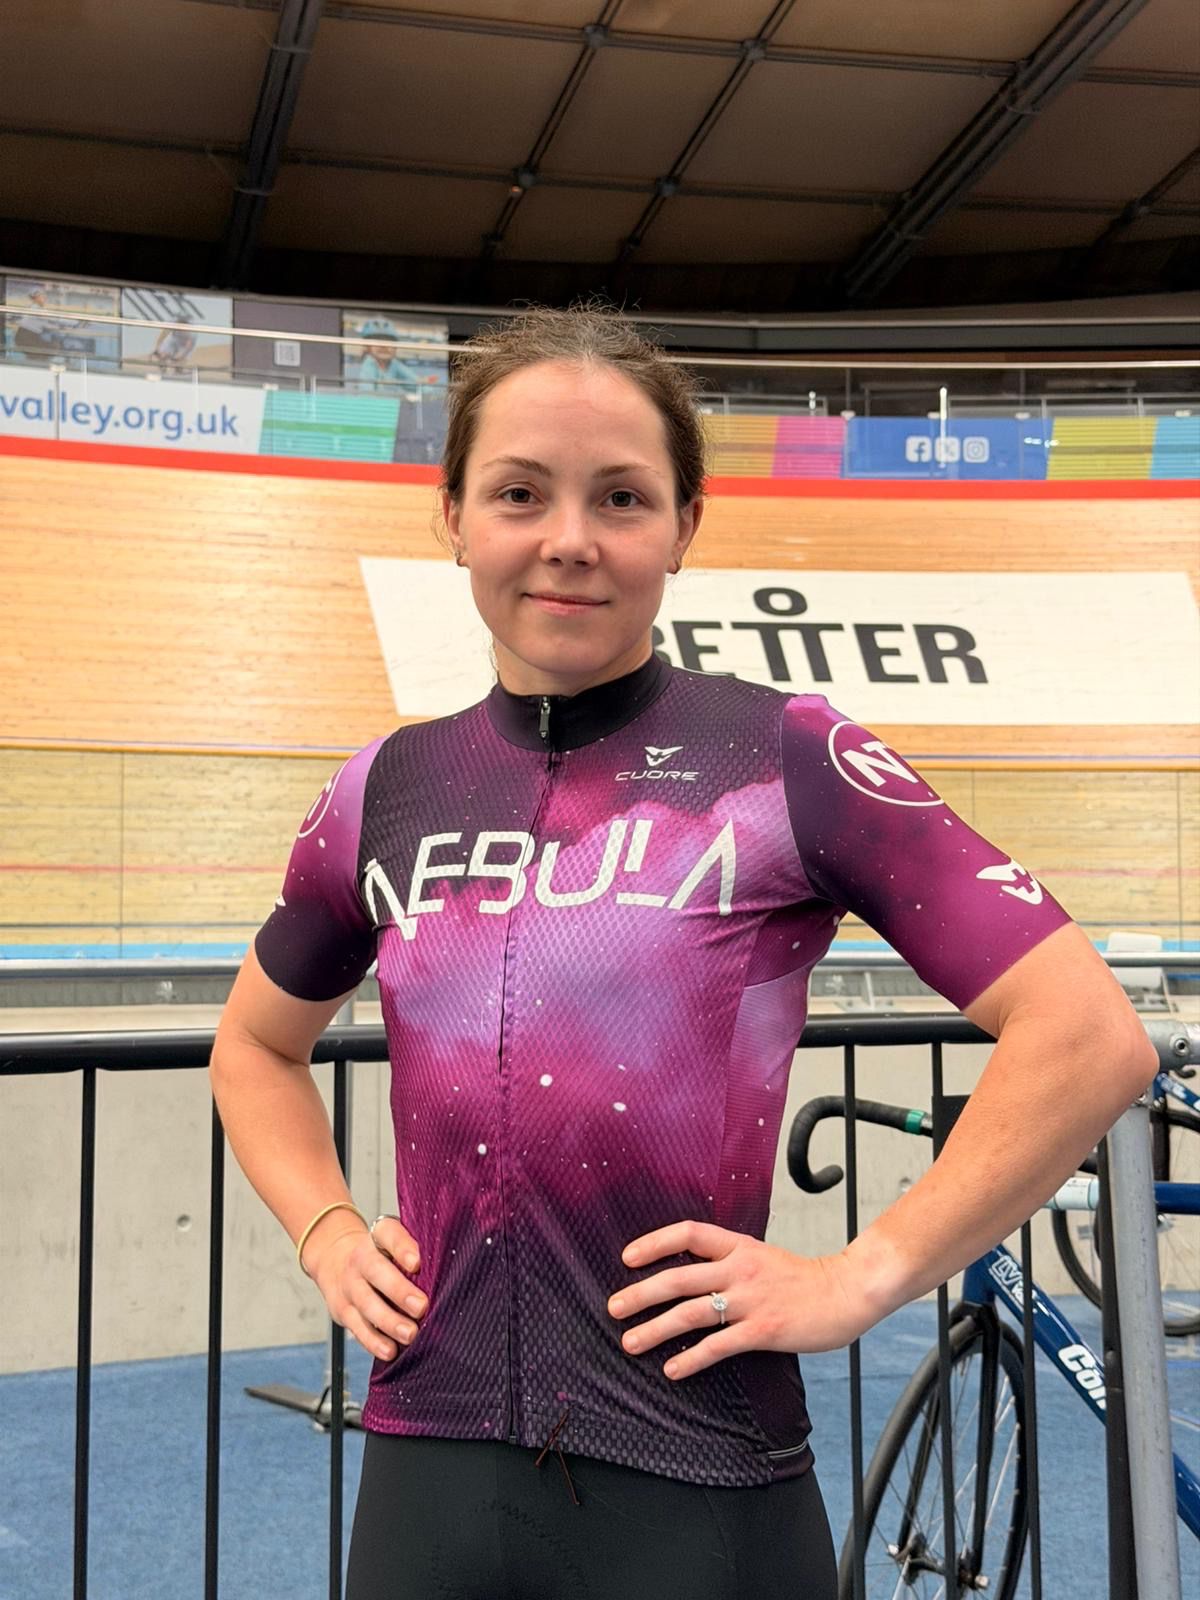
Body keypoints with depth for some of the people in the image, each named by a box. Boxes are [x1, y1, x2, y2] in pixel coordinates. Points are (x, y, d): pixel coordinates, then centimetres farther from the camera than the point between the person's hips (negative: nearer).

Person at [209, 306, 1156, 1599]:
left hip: (698, 1491, -3)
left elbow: (1089, 1036, -9)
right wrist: (326, 1233, 7)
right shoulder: (386, 792, 4)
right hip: (424, 1471, 4)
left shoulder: (786, 760, -7)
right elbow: (256, 1045, 22)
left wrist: (861, 1277, -10)